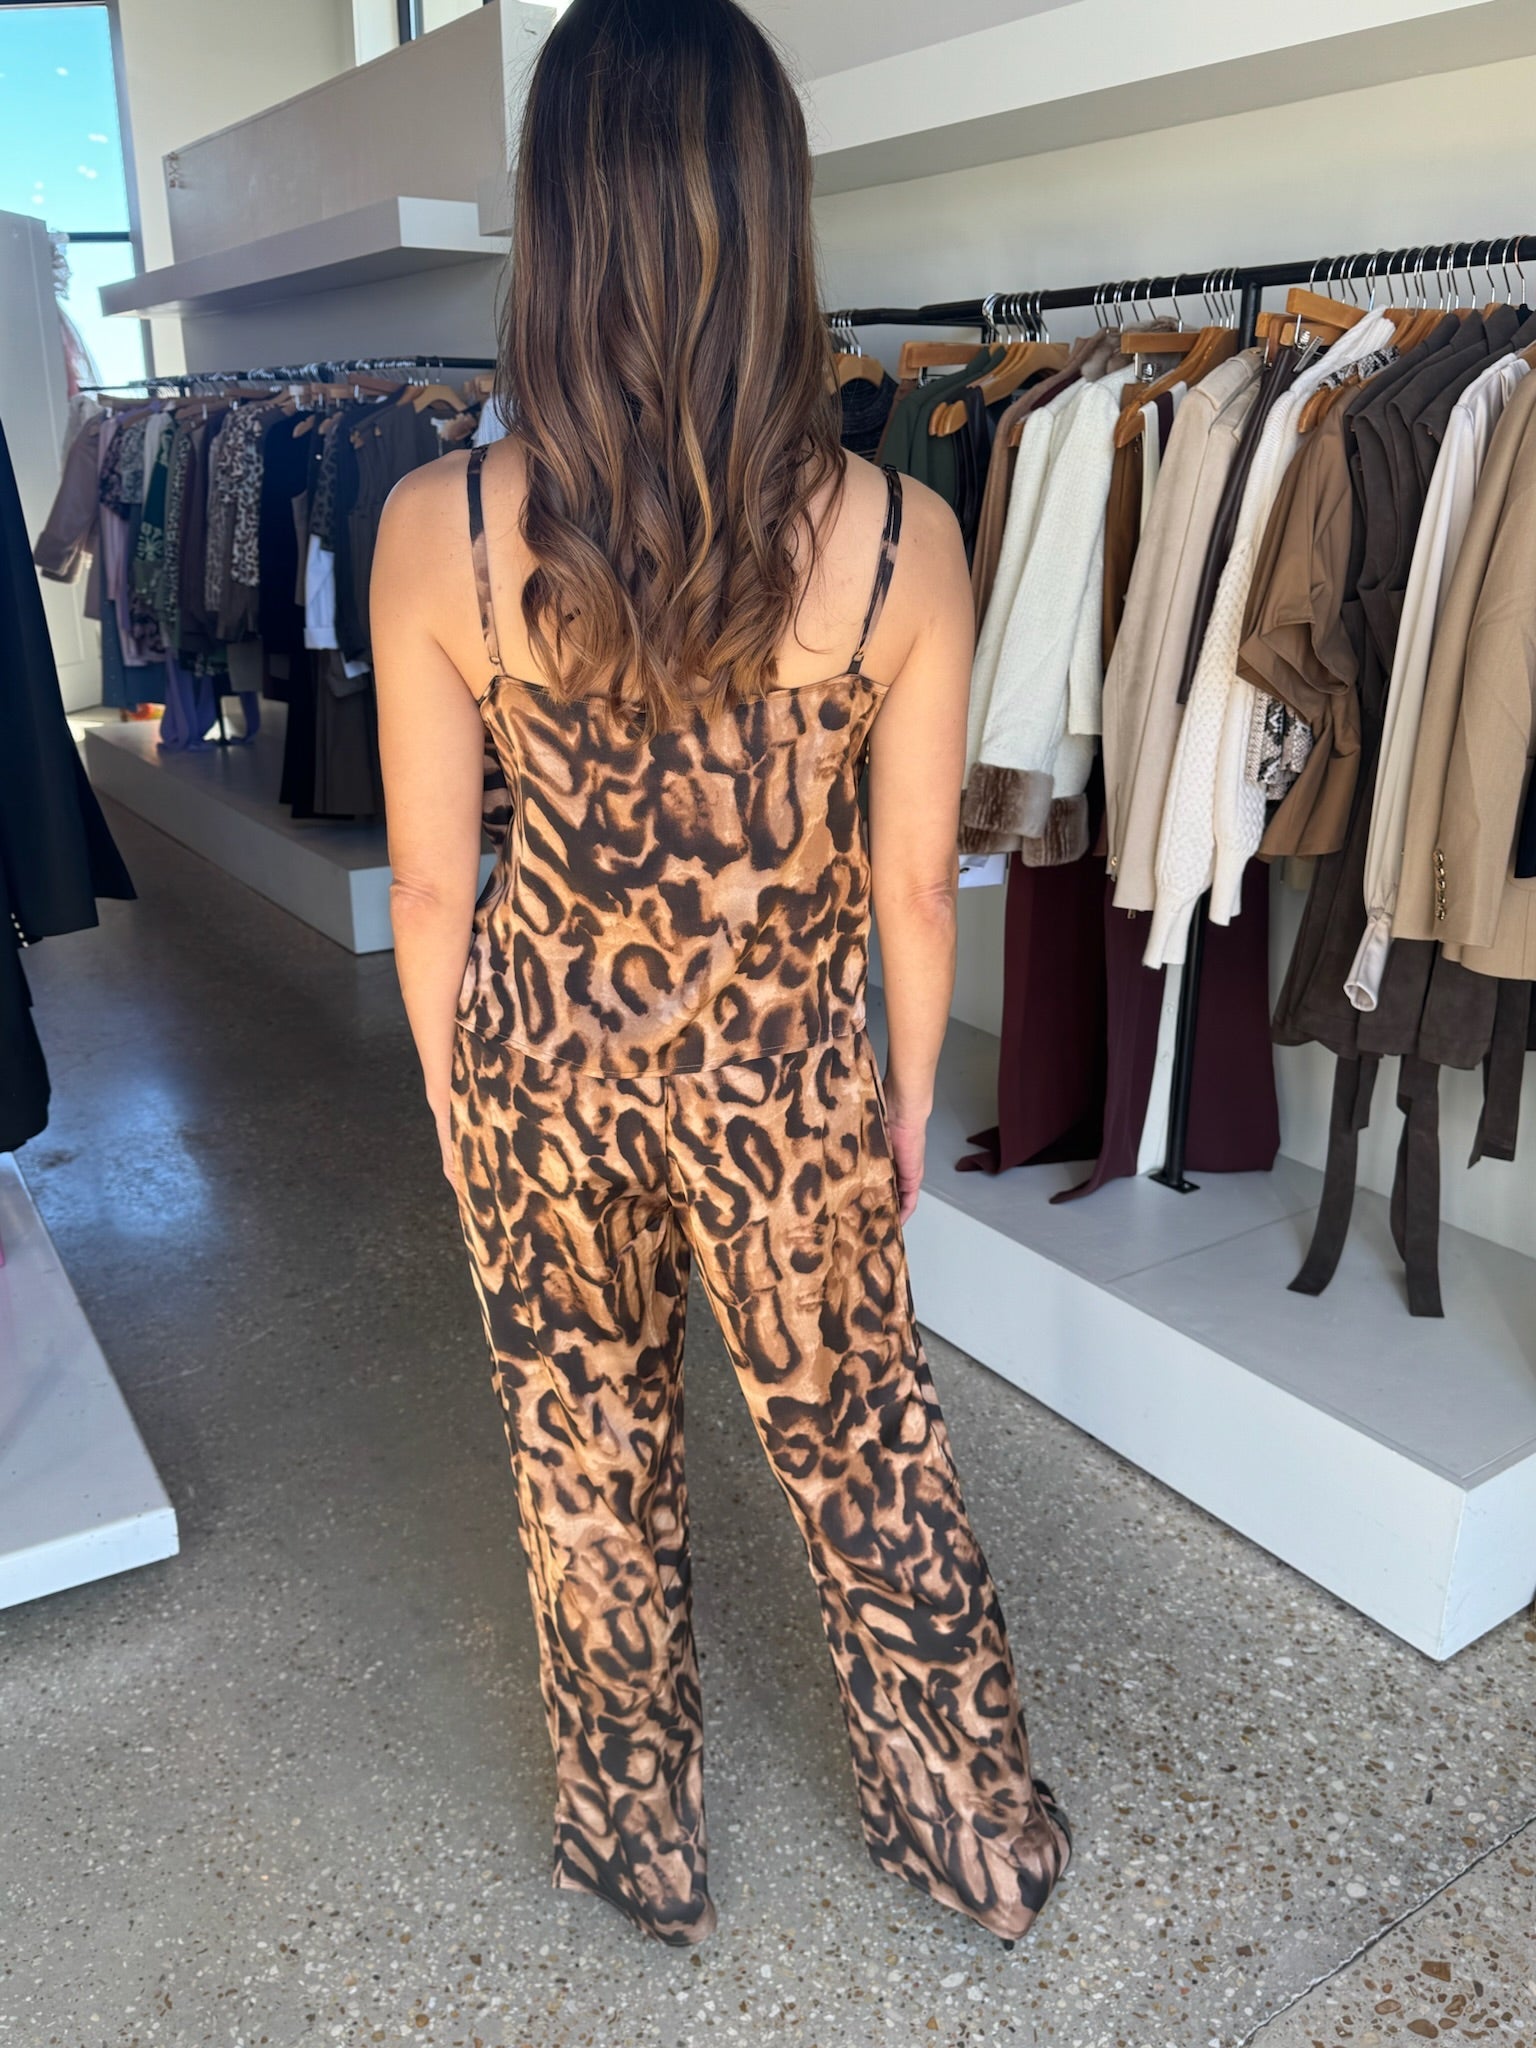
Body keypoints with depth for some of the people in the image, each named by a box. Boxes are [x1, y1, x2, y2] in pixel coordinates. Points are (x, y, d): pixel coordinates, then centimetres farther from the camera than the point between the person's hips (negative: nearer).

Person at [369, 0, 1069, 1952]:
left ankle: (638, 1844, 45)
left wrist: (458, 1095, 10)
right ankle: (977, 1828, 44)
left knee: (589, 1459, 21)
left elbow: (430, 882, -7)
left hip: (544, 1065, 1)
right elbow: (913, 879, -6)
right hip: (788, 1076, 0)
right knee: (863, 1448, 21)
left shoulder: (438, 528, -15)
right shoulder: (897, 535, -15)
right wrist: (910, 1094, 10)